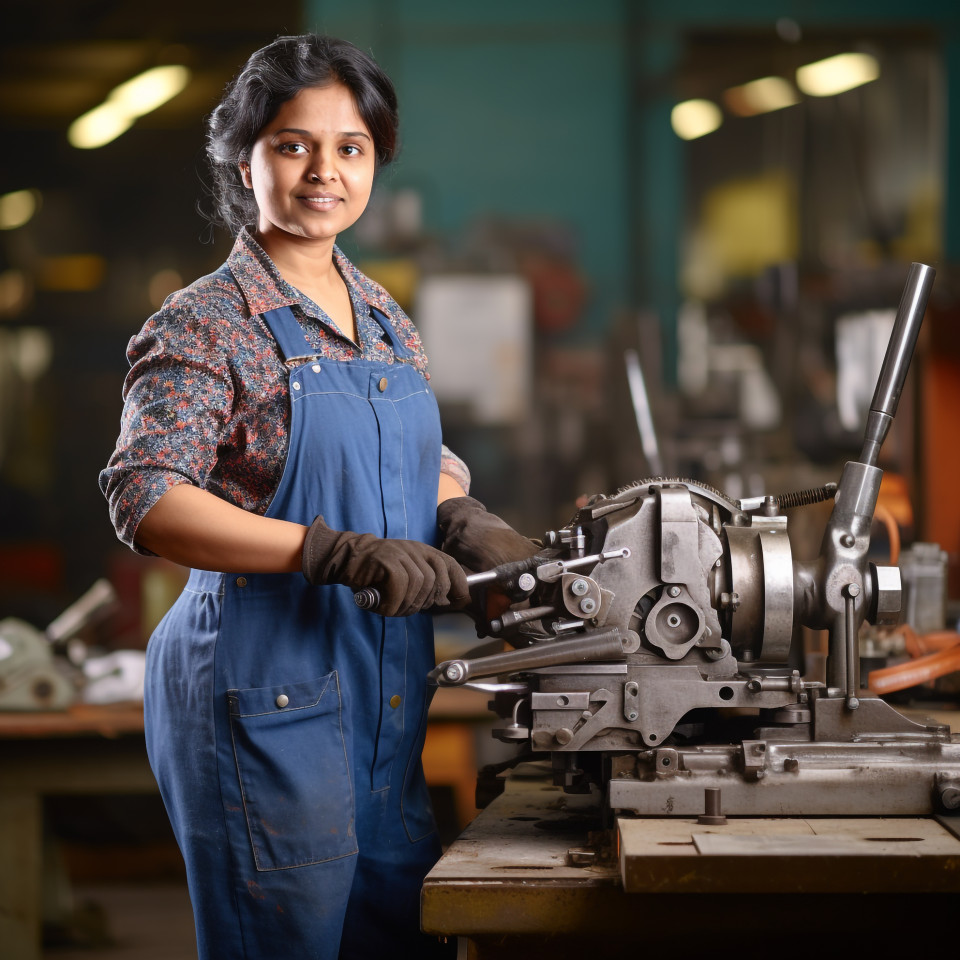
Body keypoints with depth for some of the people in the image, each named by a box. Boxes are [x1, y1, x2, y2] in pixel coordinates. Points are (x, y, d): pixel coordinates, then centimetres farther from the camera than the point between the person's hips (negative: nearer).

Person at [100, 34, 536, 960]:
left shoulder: (385, 320, 12)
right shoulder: (205, 325, -9)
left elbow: (429, 466, 21)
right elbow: (145, 500, -20)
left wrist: (462, 523, -4)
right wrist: (337, 551, -28)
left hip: (386, 692, 7)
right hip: (268, 698, -7)